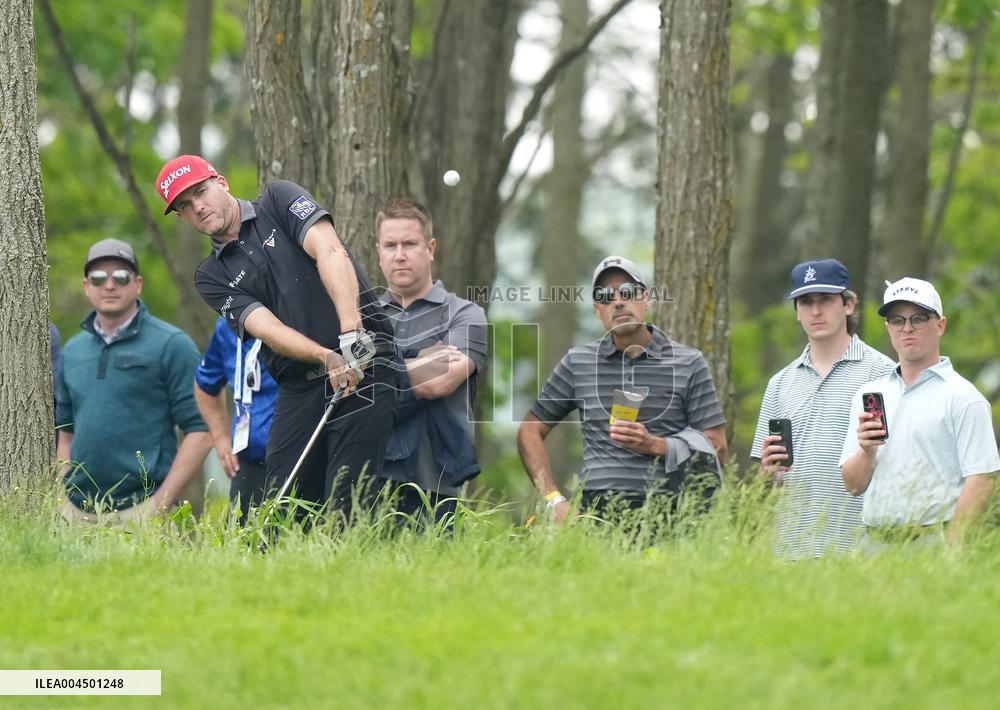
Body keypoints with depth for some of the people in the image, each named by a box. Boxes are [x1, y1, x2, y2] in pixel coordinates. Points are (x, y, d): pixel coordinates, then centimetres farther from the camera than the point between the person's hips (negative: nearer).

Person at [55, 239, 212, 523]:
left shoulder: (171, 345, -1)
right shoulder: (72, 351, 16)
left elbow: (200, 431, -6)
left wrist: (161, 501, -12)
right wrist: (61, 495, 9)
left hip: (141, 508, -5)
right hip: (77, 510, 5)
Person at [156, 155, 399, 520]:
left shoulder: (279, 200, 7)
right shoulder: (212, 277, 13)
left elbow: (331, 253, -10)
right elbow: (267, 328, -3)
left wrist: (351, 332, -25)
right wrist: (328, 358, -22)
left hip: (364, 365, -4)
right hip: (299, 388, 4)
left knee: (346, 507, -14)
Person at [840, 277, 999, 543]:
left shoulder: (963, 396, 0)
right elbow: (853, 485, 14)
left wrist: (951, 549, -16)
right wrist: (866, 452, -6)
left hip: (935, 539, -4)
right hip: (875, 542, 4)